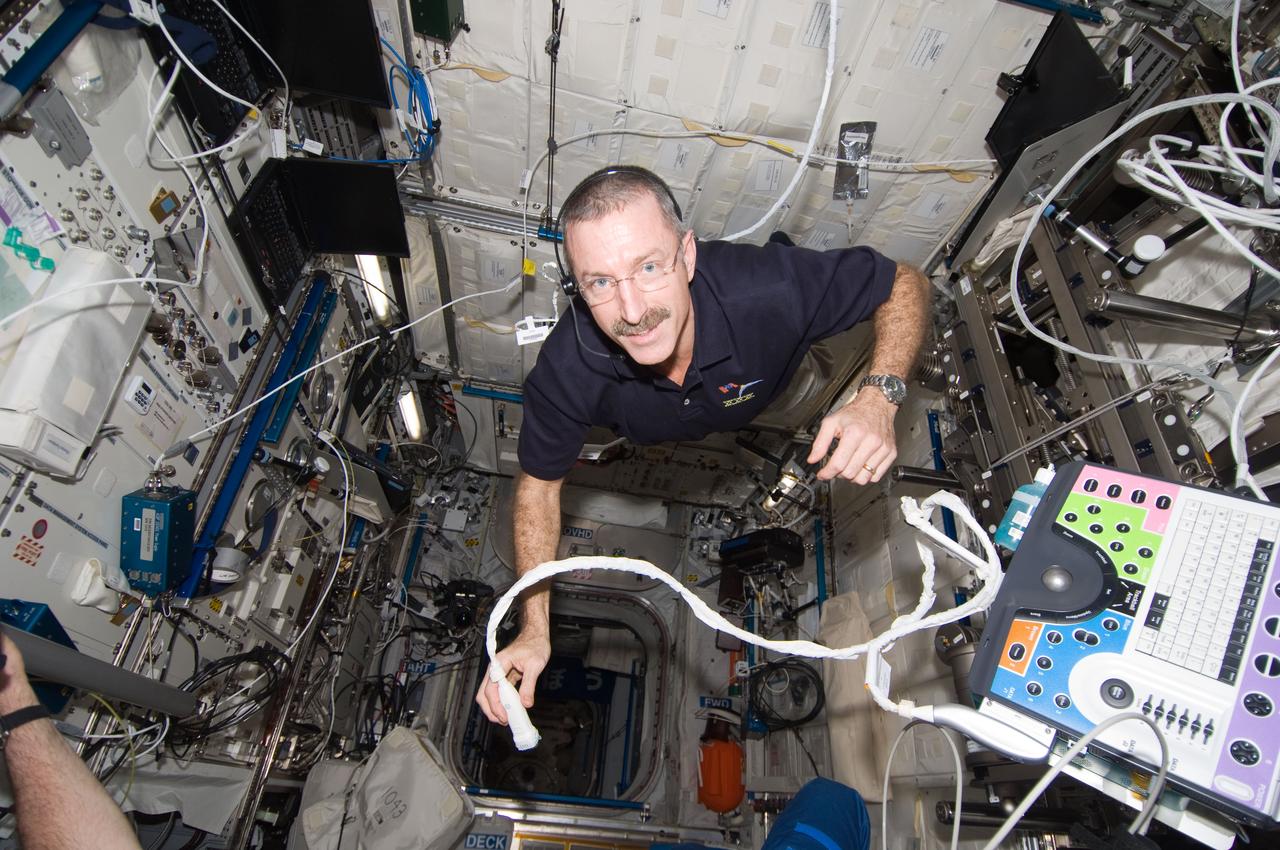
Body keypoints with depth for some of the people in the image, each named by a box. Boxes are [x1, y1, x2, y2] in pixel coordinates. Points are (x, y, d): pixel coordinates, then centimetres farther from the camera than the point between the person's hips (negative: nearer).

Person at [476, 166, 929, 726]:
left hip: (768, 405, 0)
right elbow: (539, 482, -23)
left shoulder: (769, 290, -46)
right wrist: (534, 631, -31)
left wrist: (879, 398, -47)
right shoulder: (567, 371, -42)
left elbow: (905, 284, -27)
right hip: (650, 445, 1)